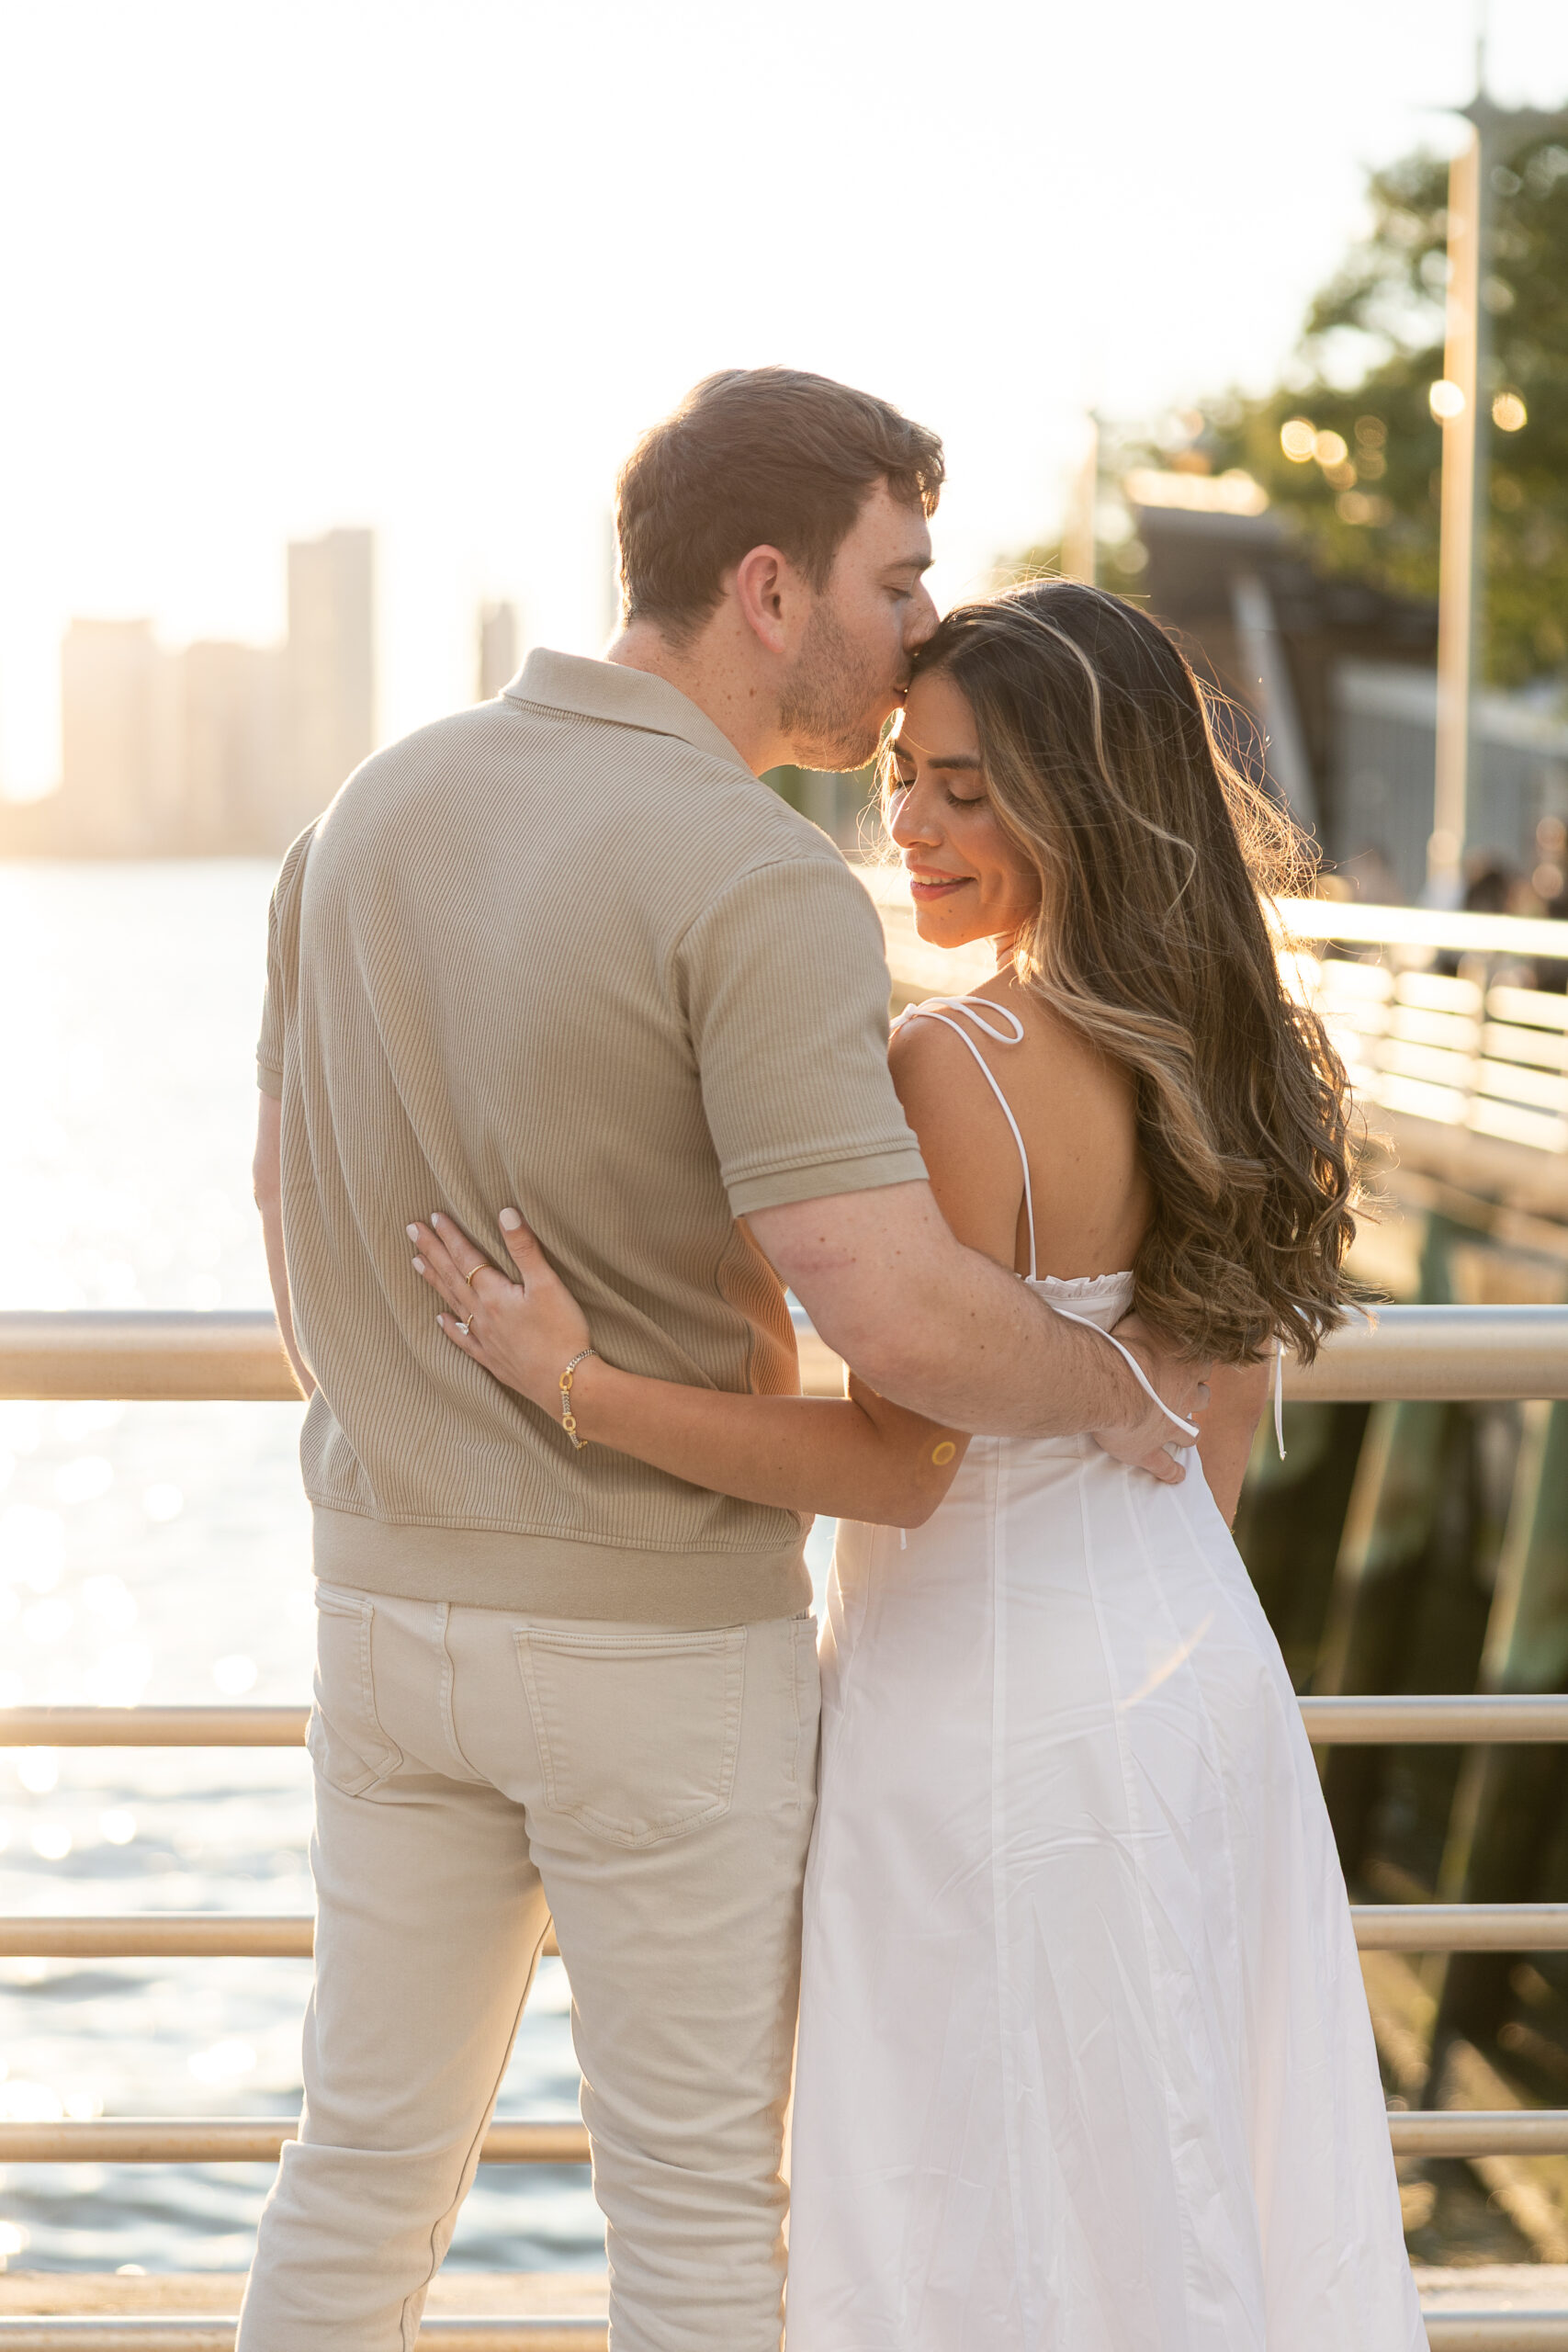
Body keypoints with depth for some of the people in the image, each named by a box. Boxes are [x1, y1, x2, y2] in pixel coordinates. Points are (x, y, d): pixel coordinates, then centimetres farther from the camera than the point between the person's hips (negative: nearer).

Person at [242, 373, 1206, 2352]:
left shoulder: (379, 810, 2)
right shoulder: (758, 889, -21)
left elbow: (287, 1184, 12)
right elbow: (894, 1313, -31)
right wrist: (1121, 1392, -11)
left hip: (397, 1598, 6)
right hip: (665, 1645, -6)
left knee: (374, 2153, 18)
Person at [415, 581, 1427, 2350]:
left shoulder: (964, 1066, -21)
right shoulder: (1225, 1053, 4)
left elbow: (903, 1461, -21)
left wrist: (579, 1385, -23)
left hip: (996, 1698, -8)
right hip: (1204, 1674, 8)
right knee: (1194, 2185, 19)